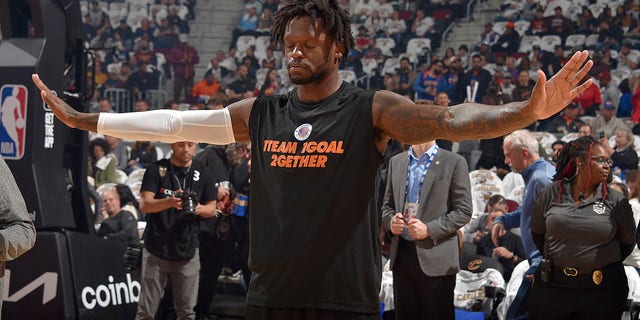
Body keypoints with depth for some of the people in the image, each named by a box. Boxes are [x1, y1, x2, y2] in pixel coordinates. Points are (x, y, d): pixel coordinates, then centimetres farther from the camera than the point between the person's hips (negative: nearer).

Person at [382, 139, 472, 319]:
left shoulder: (454, 163, -2)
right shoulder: (396, 162, 13)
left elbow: (463, 211, -5)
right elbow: (387, 204, 19)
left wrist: (429, 229, -15)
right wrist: (391, 220, -4)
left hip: (436, 258, -4)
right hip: (402, 254, 4)